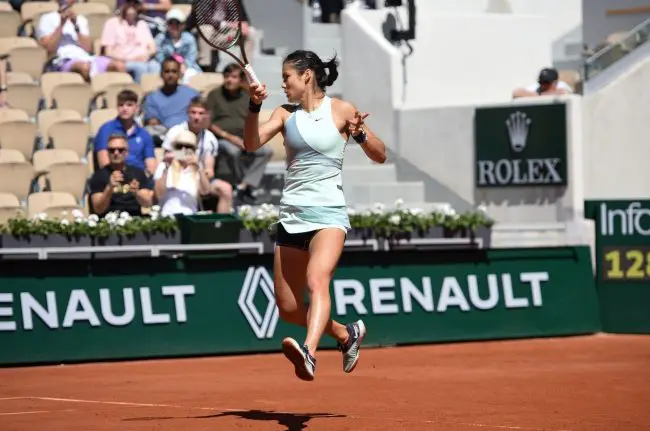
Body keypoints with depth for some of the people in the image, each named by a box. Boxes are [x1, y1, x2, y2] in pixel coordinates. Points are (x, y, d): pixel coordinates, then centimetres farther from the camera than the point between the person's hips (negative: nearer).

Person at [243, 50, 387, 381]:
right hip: (292, 215, 5)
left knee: (317, 281, -32)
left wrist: (360, 134, -16)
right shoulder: (286, 114, 11)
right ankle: (347, 334, 33)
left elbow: (380, 156, 3)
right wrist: (254, 107, -19)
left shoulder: (341, 110, 1)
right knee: (288, 309, 8)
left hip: (328, 213, -5)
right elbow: (252, 144, -4)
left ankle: (308, 353, -51)